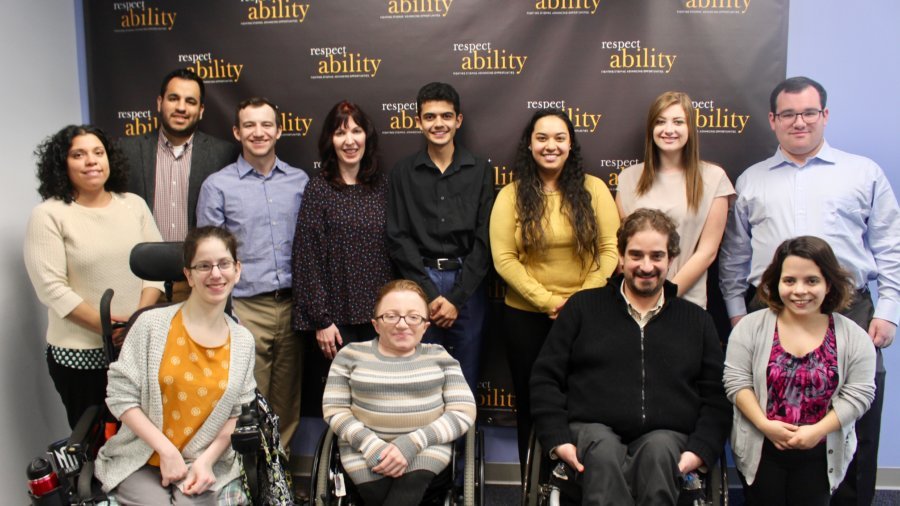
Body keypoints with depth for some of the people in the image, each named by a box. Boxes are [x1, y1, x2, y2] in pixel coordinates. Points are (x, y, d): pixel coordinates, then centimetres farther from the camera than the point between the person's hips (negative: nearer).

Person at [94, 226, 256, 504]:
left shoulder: (243, 341, 2)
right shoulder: (152, 325, -7)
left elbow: (238, 413, 5)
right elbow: (121, 396, -6)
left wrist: (207, 460, -9)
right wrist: (167, 451, -12)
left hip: (204, 466, 1)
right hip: (141, 462, -1)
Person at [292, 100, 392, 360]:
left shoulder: (382, 185, 5)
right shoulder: (318, 189, -6)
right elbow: (307, 258, -8)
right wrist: (321, 320, -10)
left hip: (380, 314, 3)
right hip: (338, 316, -3)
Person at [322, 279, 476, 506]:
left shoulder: (439, 356, 7)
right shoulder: (351, 355, 7)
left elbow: (463, 411, 0)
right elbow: (334, 410, 4)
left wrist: (412, 444, -14)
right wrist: (371, 445, -14)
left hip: (425, 448, 0)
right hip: (364, 449, 1)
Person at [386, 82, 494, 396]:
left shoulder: (480, 171, 3)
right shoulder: (403, 173, 4)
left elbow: (484, 240, -1)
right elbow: (398, 239, -1)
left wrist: (456, 297, -8)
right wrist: (430, 293, -10)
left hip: (467, 285, 0)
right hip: (419, 283, 0)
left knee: (466, 380, 7)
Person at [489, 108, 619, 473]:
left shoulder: (593, 189, 0)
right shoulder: (511, 195, -1)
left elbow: (610, 249, -4)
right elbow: (504, 259, -8)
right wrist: (548, 301, -15)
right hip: (526, 316, 0)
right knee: (531, 404, 12)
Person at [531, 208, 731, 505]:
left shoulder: (697, 321, 21)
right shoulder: (583, 307, 16)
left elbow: (716, 397, 17)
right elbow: (545, 379, 11)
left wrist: (700, 450, -1)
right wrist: (558, 440, -3)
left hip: (666, 438, 1)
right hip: (593, 429, -1)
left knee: (659, 450, -35)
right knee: (604, 450, -36)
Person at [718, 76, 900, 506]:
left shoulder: (864, 173, 11)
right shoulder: (750, 181, 15)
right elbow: (734, 256, 15)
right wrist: (736, 310, 8)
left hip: (848, 313, -1)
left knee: (853, 435, 3)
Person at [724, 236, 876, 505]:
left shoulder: (853, 337, -2)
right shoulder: (751, 326, -4)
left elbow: (859, 393, -6)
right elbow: (736, 381, -7)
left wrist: (818, 430, -16)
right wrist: (764, 424, -17)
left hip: (820, 455, 1)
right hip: (761, 452, 0)